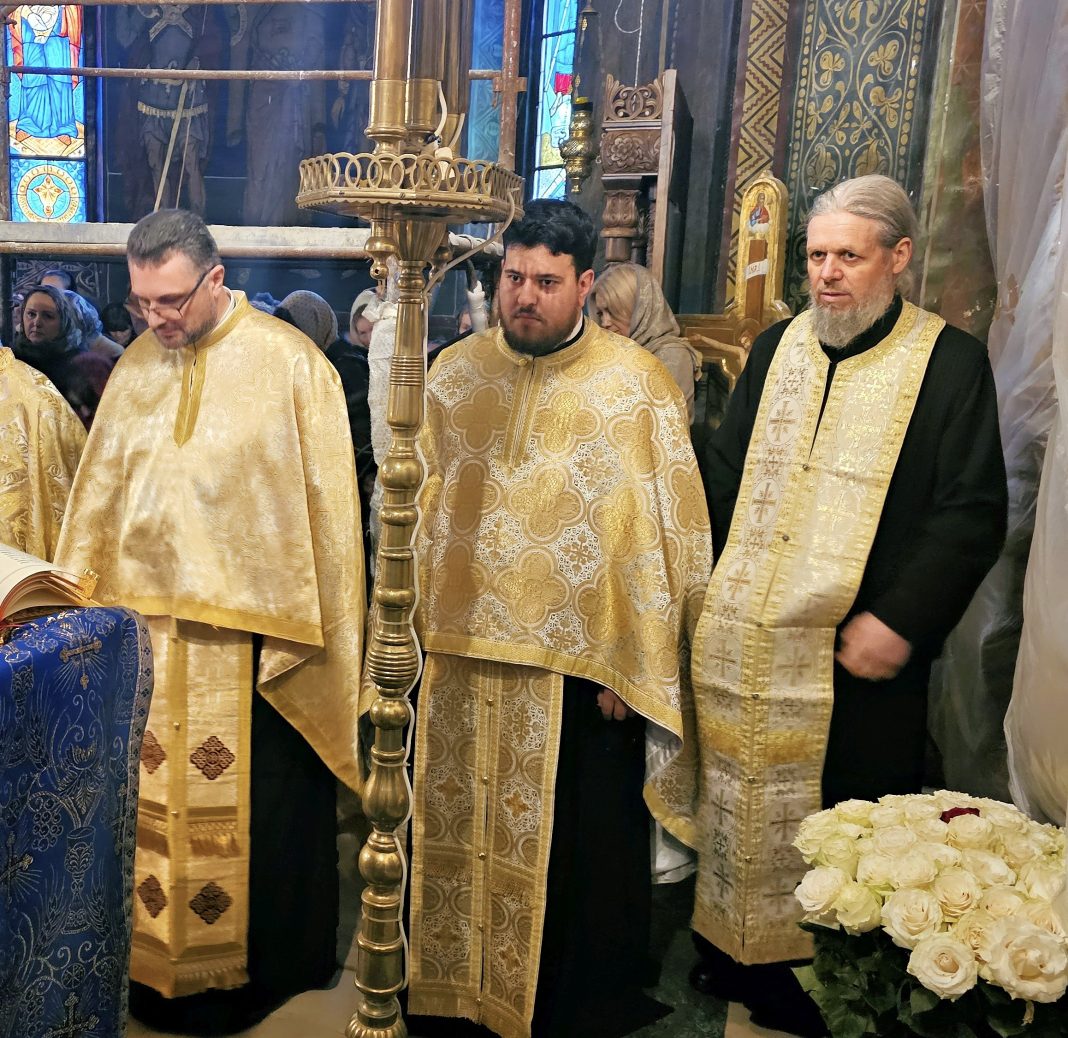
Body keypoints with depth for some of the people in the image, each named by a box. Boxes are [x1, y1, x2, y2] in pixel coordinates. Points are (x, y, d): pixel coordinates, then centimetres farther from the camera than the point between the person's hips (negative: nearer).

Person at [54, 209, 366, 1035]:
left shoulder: (289, 364, -8)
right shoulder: (137, 365, 8)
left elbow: (323, 504, -9)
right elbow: (99, 492, 12)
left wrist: (301, 626, -10)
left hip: (250, 634, -4)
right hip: (146, 624, 5)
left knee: (251, 812, 7)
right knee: (153, 804, 13)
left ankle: (258, 970, 27)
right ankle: (162, 962, 33)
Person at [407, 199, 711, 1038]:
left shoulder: (635, 383, -6)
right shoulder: (455, 371, 6)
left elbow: (665, 533, -7)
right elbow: (414, 506, 11)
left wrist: (629, 667, -11)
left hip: (579, 670, -3)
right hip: (458, 657, 4)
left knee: (577, 855, 10)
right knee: (455, 837, 16)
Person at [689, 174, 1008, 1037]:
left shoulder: (950, 360, -4)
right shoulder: (777, 348, 10)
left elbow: (974, 512, -9)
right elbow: (723, 476, 14)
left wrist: (901, 620, -16)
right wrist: (706, 590, 7)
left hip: (857, 652, -4)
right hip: (743, 643, 4)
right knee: (735, 804, 14)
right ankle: (736, 959, 34)